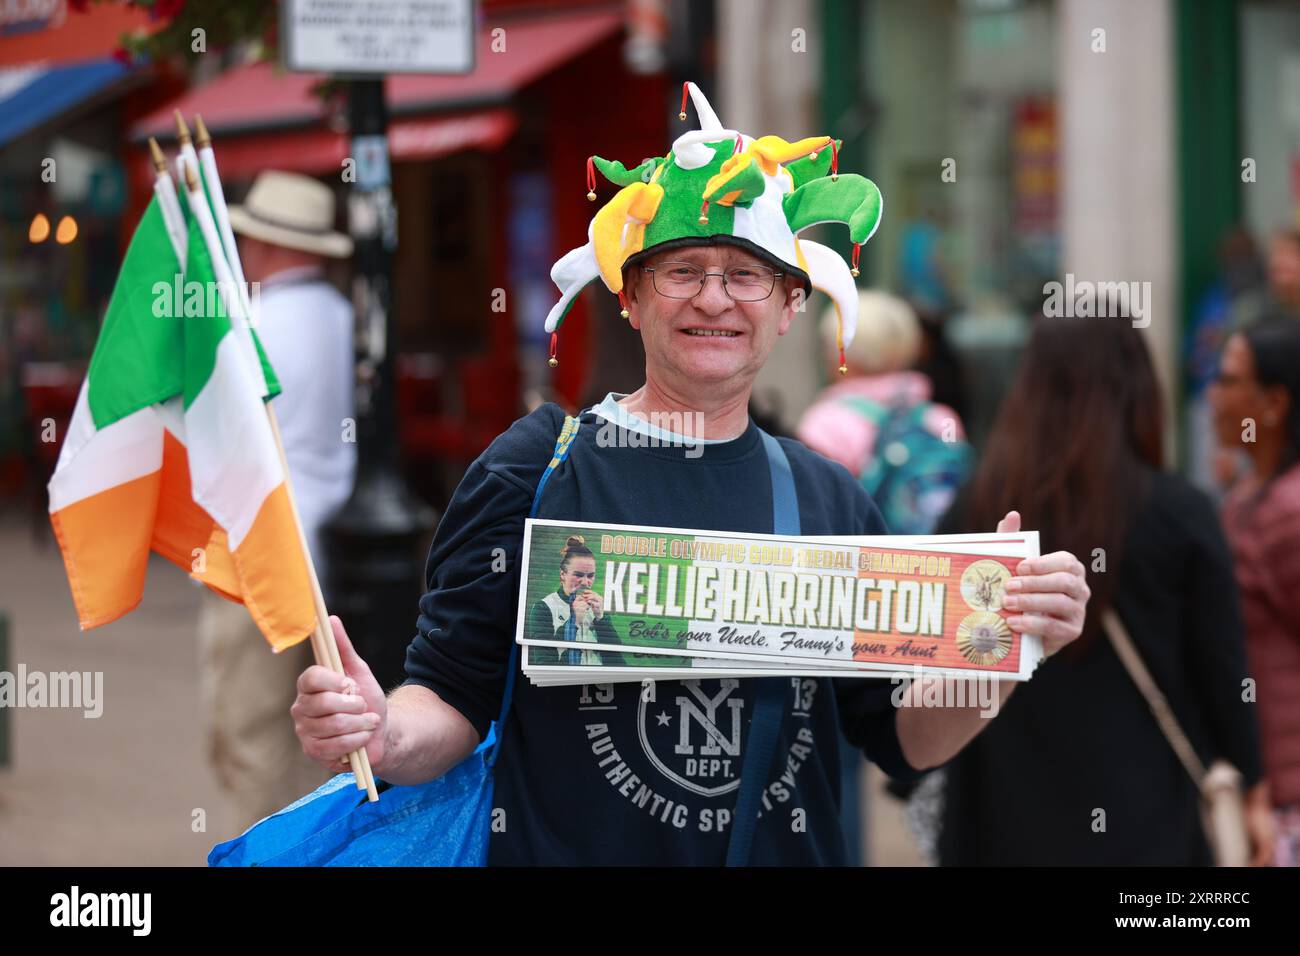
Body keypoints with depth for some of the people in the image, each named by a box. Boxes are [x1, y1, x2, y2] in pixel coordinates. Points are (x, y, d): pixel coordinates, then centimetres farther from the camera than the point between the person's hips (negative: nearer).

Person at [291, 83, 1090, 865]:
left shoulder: (831, 500, 2)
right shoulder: (532, 469, -7)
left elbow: (906, 741, 5)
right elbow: (453, 701, -7)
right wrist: (385, 739, -26)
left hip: (786, 852, 3)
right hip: (567, 851, -3)